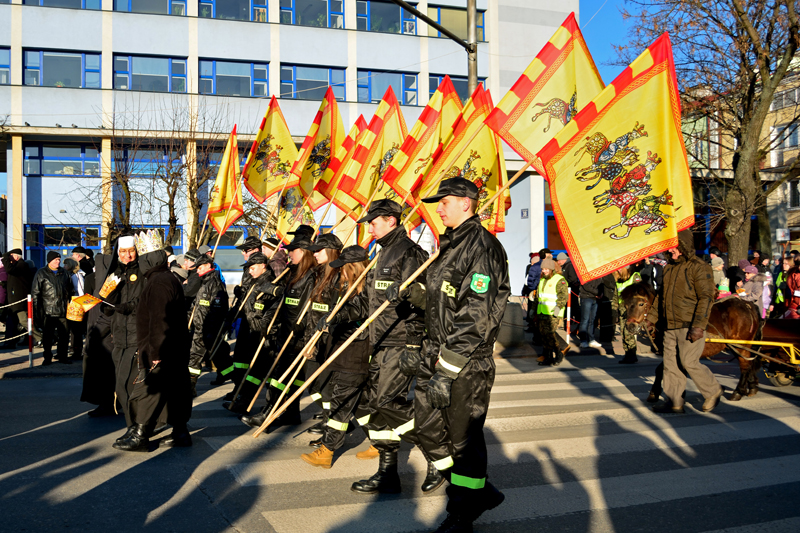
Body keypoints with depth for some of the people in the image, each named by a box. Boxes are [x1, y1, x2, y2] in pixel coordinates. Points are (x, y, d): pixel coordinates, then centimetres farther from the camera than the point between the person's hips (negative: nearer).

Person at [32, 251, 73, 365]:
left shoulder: (64, 273, 13)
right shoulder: (41, 273, 2)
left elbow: (70, 291, 19)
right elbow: (35, 293, 0)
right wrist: (37, 311, -7)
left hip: (63, 312, 3)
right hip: (48, 312, -3)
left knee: (64, 335, 5)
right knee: (47, 336, 4)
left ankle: (63, 356, 18)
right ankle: (47, 358, 15)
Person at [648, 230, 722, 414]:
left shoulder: (699, 267, -9)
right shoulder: (669, 267, 15)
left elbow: (706, 298, -14)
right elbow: (661, 296, 23)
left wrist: (698, 326, -20)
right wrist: (651, 318, 19)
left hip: (689, 326, -8)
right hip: (670, 326, 8)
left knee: (689, 362, -6)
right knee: (670, 363, 6)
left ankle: (713, 391, 16)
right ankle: (674, 402, 14)